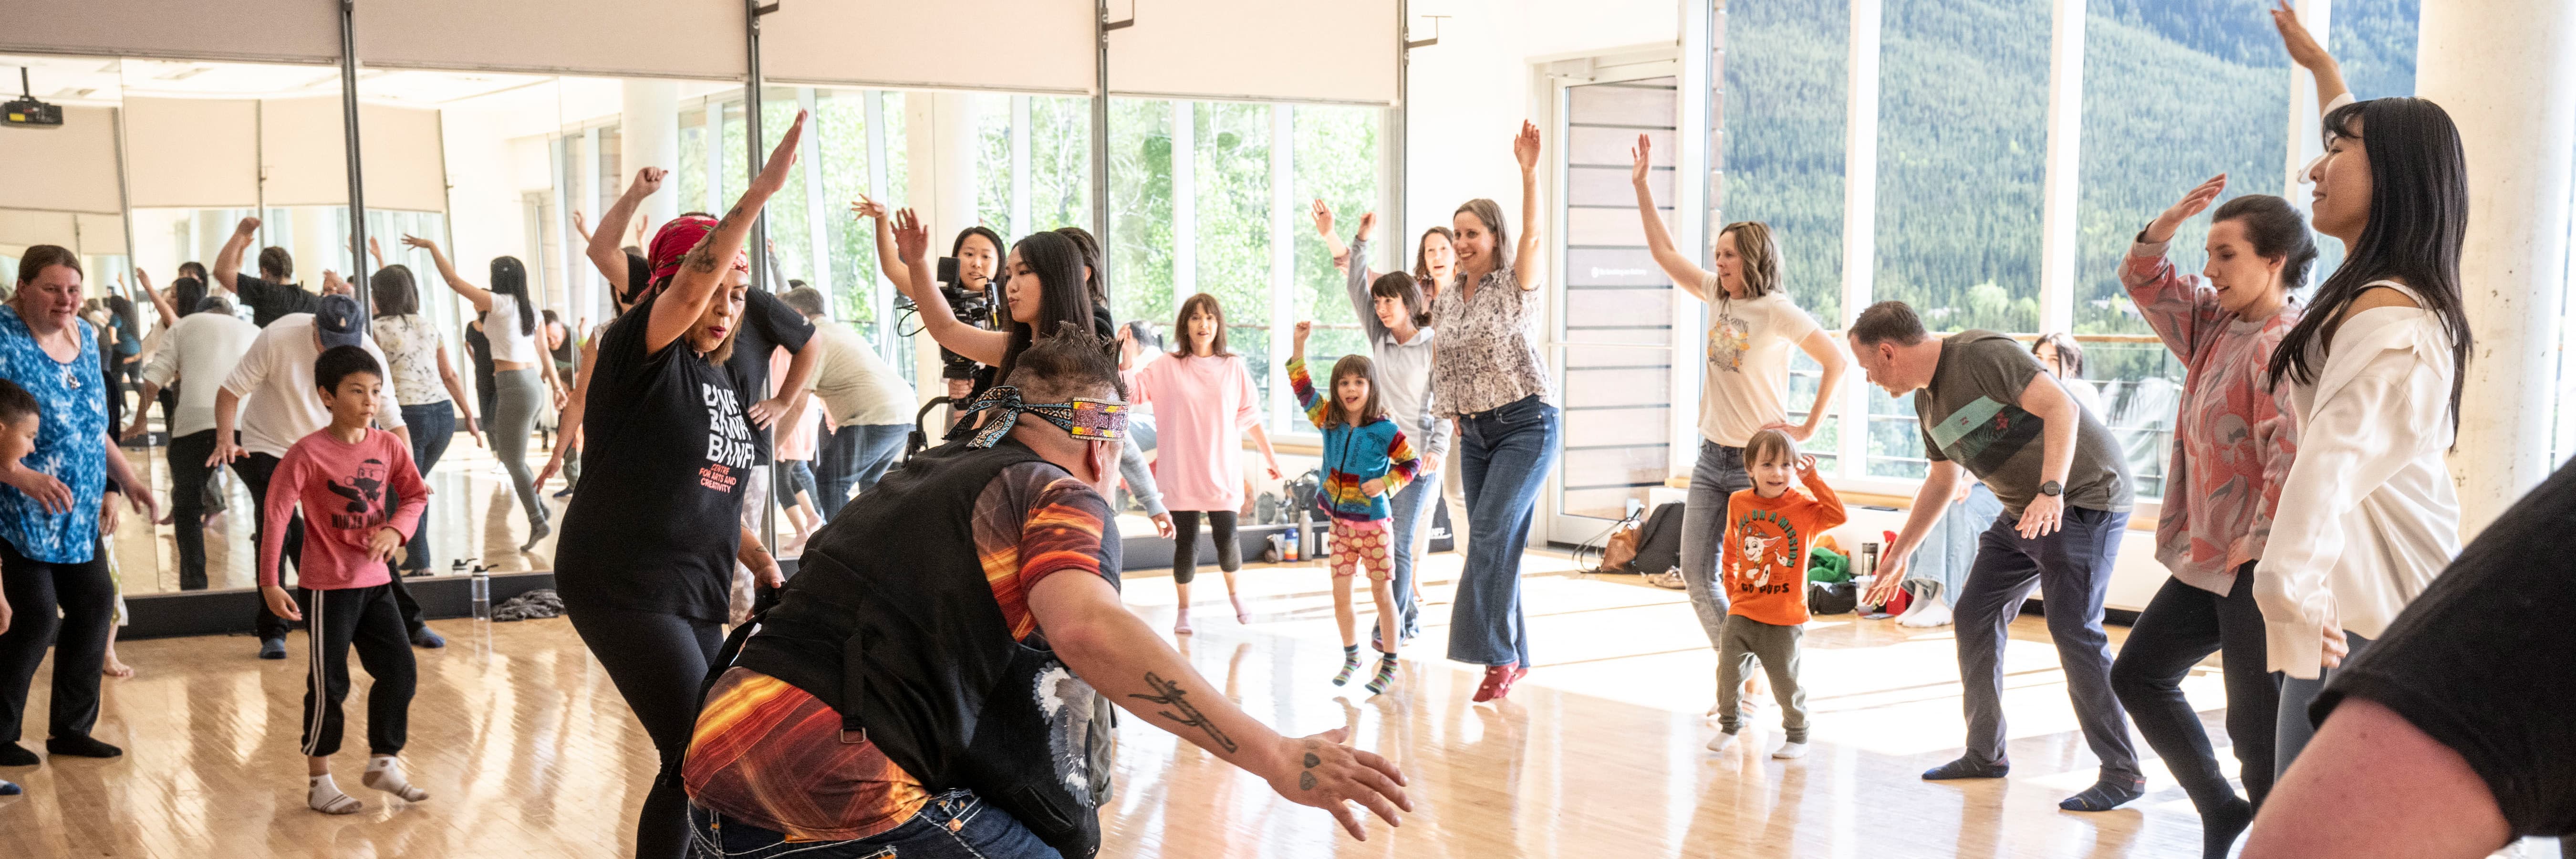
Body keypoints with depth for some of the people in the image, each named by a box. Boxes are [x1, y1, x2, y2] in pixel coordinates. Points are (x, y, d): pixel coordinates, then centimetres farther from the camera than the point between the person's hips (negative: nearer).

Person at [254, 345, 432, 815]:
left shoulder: (388, 446, 0)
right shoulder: (307, 454, -15)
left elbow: (417, 495, 9)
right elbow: (275, 516, -15)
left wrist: (396, 530, -12)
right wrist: (269, 584, -17)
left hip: (376, 582, 5)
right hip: (328, 587, -5)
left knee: (399, 670, 7)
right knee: (329, 685, 3)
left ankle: (383, 763, 24)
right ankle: (319, 783, 17)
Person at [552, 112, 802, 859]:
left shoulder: (724, 381, 14)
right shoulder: (641, 351, -9)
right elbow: (690, 283, -29)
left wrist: (760, 559, 11)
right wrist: (762, 192, -36)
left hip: (695, 596, 8)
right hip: (623, 590, -8)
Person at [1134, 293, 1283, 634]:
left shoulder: (1233, 367, 4)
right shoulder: (1168, 367, -1)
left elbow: (1251, 416, 10)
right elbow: (1130, 391, -11)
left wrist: (1270, 456, 13)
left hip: (1222, 471, 1)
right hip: (1181, 472, -1)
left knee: (1226, 539, -2)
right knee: (1186, 542, 2)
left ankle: (1234, 592, 30)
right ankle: (1183, 611, 20)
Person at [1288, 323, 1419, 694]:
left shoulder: (1385, 431, -13)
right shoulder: (1329, 421, -2)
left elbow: (1411, 462, -3)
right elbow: (1302, 386, -4)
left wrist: (1385, 484, -18)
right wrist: (1300, 345, -13)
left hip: (1374, 523, -4)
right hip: (1340, 522, 4)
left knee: (1382, 593, 5)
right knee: (1340, 594, 9)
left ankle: (1389, 664, 15)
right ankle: (1351, 656, 27)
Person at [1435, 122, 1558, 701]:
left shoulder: (1517, 285, -5)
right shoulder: (1446, 303, 11)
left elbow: (1532, 232, -23)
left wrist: (1529, 171, -35)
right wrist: (1456, 415, 13)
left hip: (1526, 426, -6)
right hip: (1474, 435, 6)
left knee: (1489, 535, -17)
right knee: (1494, 543, 7)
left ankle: (1496, 651, -9)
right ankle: (1515, 655, 16)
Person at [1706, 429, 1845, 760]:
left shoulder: (1804, 507, -7)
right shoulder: (1738, 503, 3)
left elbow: (1839, 515, -25)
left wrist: (1813, 480, -19)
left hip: (1784, 619, -3)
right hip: (1742, 612, 3)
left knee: (1785, 681, 4)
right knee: (1728, 670, 2)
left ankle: (1797, 736, 24)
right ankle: (1729, 726, 24)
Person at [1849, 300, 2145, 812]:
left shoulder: (1981, 355, -19)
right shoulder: (1926, 400, 10)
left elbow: (2061, 407, -27)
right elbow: (1940, 482, 22)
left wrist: (2052, 491, -37)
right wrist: (1898, 554, 24)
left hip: (2086, 496, -10)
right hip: (2024, 511, 10)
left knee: (2073, 627, -16)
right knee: (1974, 616, 8)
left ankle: (2123, 774, -6)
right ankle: (1986, 754, 18)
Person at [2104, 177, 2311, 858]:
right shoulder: (2215, 321, 9)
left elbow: (2294, 458, -27)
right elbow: (2145, 283, 20)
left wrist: (2262, 542, -21)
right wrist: (2166, 226, 1)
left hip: (2258, 568, -10)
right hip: (2208, 560, 10)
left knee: (2257, 725, -5)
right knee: (2138, 674, 16)